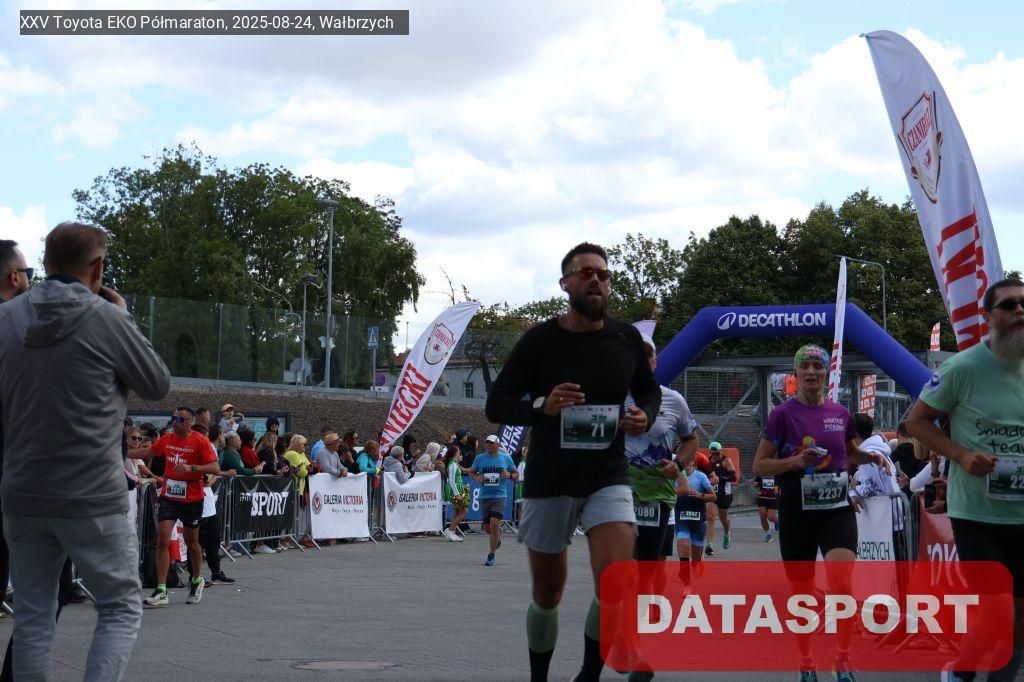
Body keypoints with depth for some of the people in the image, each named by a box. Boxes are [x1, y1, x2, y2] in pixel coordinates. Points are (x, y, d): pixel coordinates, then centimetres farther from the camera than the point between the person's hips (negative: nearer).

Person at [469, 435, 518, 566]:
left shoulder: (506, 458, 3)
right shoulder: (479, 458, 5)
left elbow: (516, 474, 12)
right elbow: (471, 471, 18)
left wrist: (509, 475, -11)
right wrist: (476, 478, -3)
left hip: (499, 496, -2)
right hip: (484, 496, 2)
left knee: (494, 524, -14)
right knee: (487, 527, 7)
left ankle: (491, 555, -2)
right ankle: (498, 533, 44)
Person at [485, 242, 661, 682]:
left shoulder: (626, 339, 2)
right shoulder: (539, 340, -6)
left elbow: (649, 390, 18)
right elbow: (496, 404, -4)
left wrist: (644, 416, -5)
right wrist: (542, 406, -23)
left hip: (608, 476, 1)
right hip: (549, 480, -1)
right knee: (547, 592, 10)